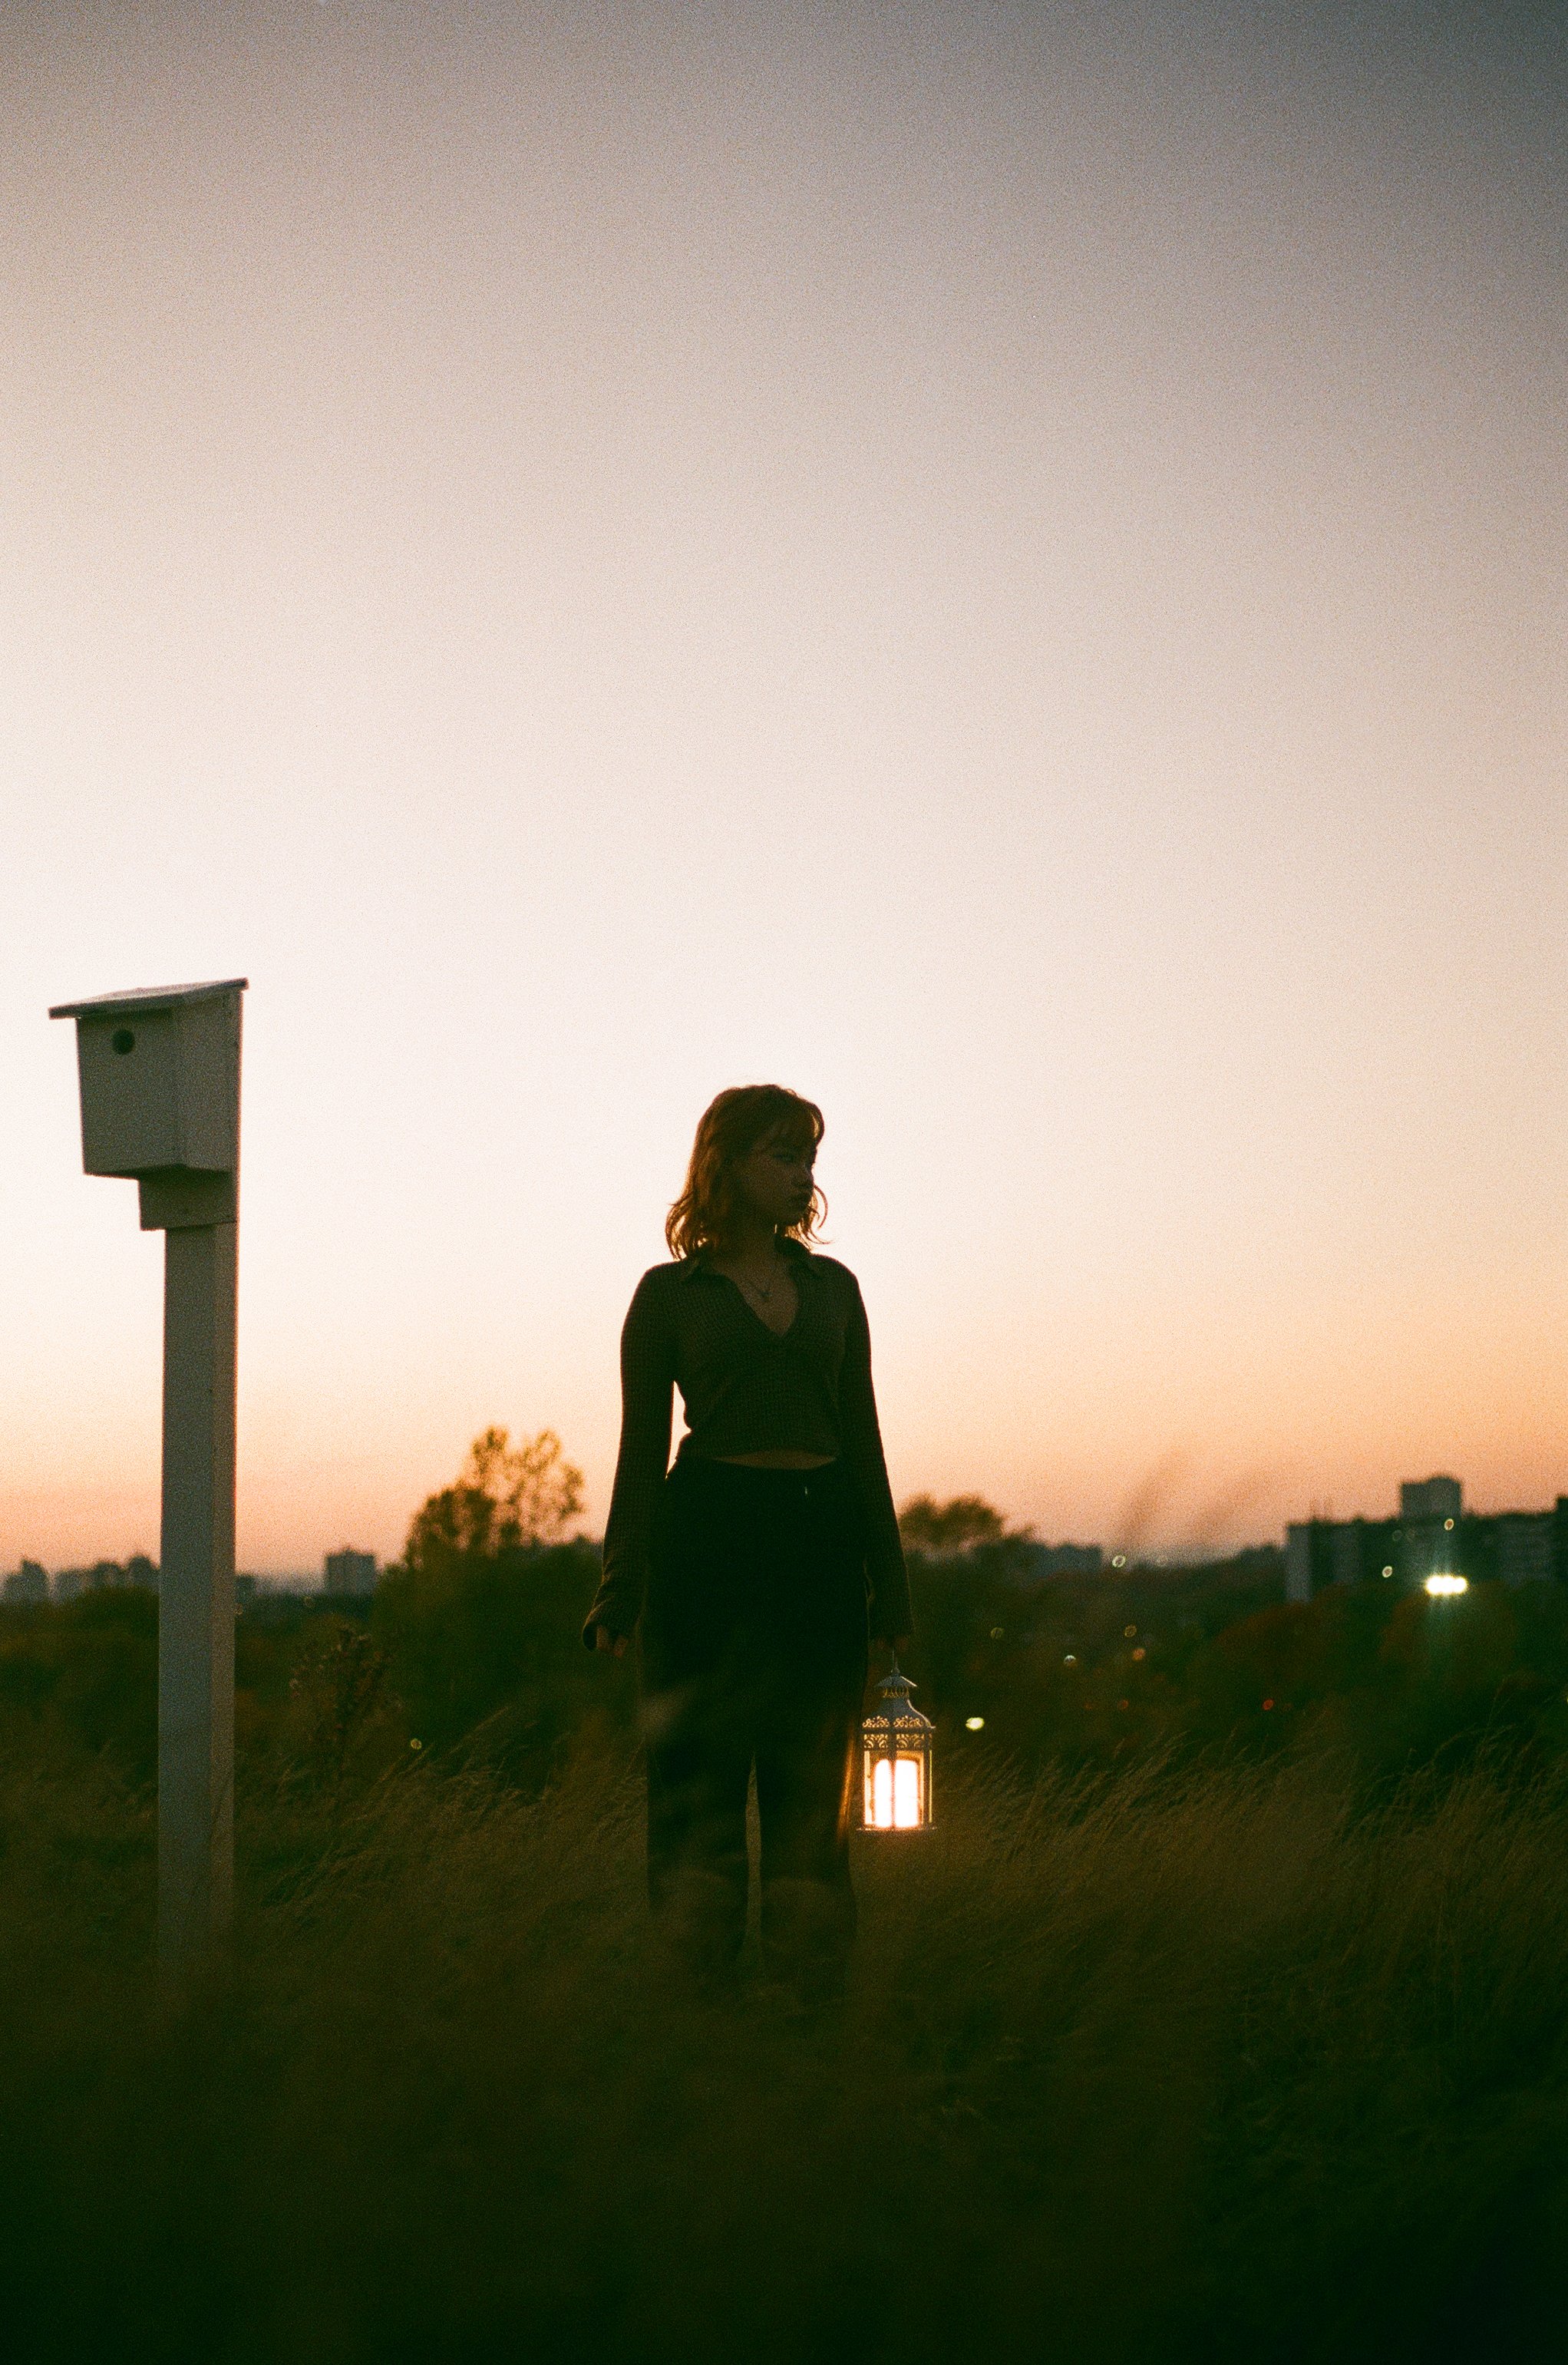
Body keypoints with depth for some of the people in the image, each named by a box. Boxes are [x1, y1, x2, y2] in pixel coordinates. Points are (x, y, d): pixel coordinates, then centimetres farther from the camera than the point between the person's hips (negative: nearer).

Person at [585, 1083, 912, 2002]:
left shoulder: (832, 1286, 13)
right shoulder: (671, 1292, 3)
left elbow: (863, 1434, 14)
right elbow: (643, 1445, 3)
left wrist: (889, 1578, 10)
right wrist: (622, 1583, -3)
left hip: (821, 1533, 3)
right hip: (709, 1531, -3)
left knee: (813, 1781, 5)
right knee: (700, 1772, -2)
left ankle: (814, 1985, 11)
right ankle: (696, 1987, 6)